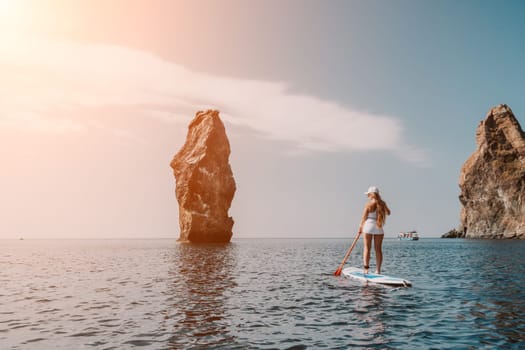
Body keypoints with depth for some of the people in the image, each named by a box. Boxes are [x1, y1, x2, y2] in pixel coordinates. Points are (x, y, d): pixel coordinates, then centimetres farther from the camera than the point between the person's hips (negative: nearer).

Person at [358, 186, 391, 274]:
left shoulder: (368, 204, -11)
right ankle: (378, 270, 9)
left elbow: (364, 218, -5)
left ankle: (366, 268, -1)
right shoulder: (382, 203, 2)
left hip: (369, 226, -4)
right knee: (378, 249, 7)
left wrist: (360, 227, 10)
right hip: (379, 228, 4)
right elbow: (388, 213, 21)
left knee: (367, 248, 3)